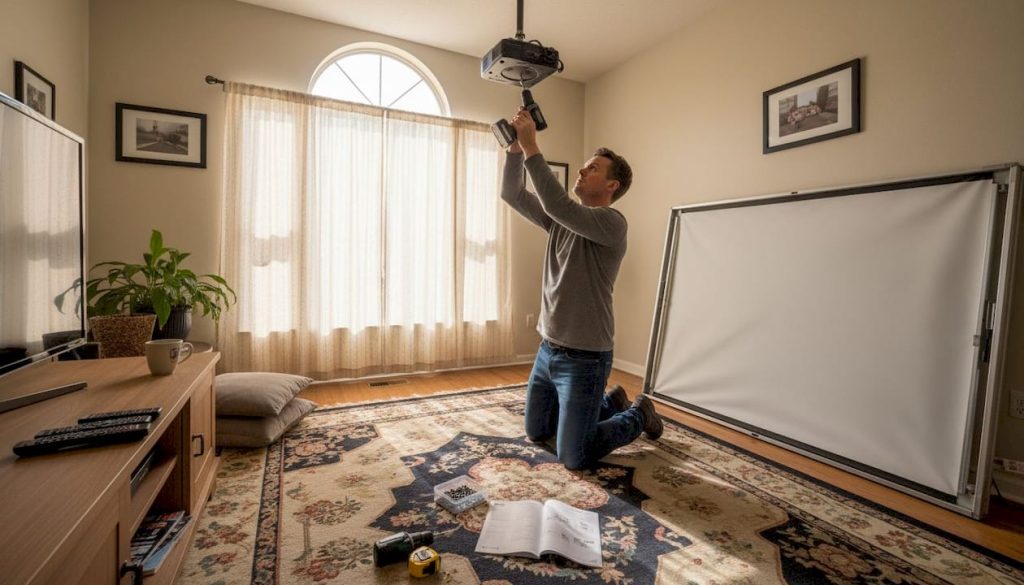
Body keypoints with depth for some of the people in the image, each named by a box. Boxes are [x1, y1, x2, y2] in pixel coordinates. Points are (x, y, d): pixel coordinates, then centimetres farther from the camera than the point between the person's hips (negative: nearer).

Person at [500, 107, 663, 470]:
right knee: (536, 432, 22)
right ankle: (611, 403, 38)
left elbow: (557, 203, -30)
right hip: (548, 350, 8)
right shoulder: (561, 219, 7)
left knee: (574, 459, 1)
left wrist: (531, 146, -26)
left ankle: (638, 415, 25)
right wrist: (515, 146, -8)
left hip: (584, 358, -8)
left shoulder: (612, 222, -15)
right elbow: (512, 194, 4)